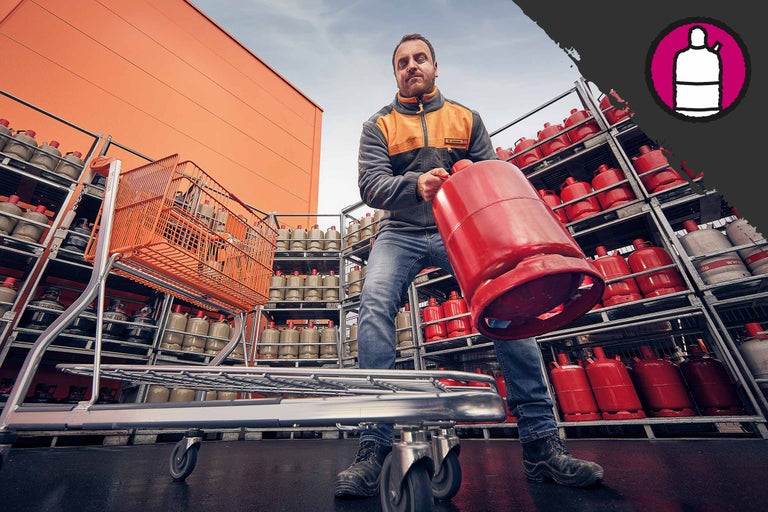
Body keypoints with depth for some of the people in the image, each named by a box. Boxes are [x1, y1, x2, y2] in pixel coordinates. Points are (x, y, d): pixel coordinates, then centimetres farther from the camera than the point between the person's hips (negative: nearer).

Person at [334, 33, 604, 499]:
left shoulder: (467, 119, 19)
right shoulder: (379, 125, 14)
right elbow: (371, 184, -3)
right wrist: (416, 184, -24)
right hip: (401, 234, 0)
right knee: (375, 307, -26)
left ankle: (541, 444, -7)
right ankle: (375, 447, -17)